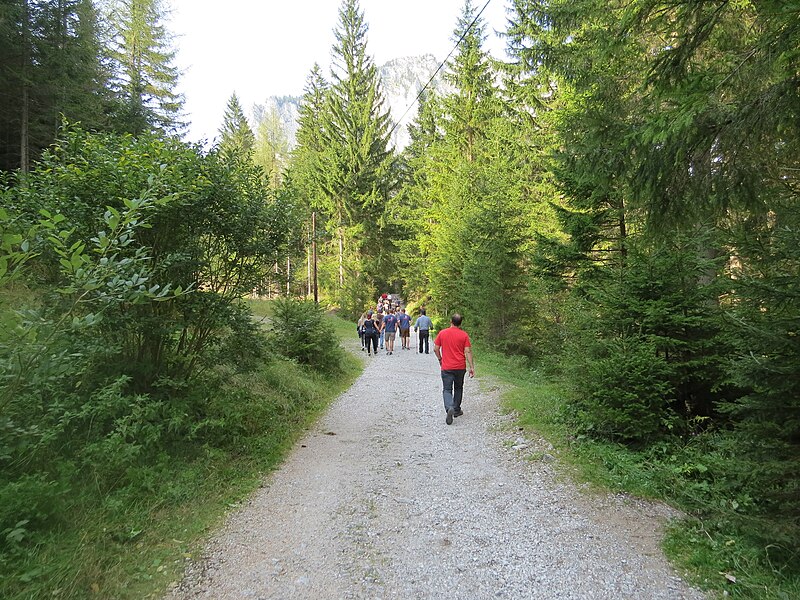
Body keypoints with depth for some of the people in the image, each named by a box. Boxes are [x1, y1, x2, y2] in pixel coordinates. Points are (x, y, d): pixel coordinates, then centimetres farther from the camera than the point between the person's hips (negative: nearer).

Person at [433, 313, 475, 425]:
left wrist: (440, 359, 17)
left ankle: (449, 408, -23)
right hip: (460, 367, 1)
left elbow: (436, 349, 1)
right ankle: (457, 410, 27)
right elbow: (467, 351, -8)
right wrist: (472, 367, -3)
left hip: (446, 367, -1)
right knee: (458, 388, 20)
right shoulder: (464, 335, -5)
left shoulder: (442, 333, -2)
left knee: (447, 390, 1)